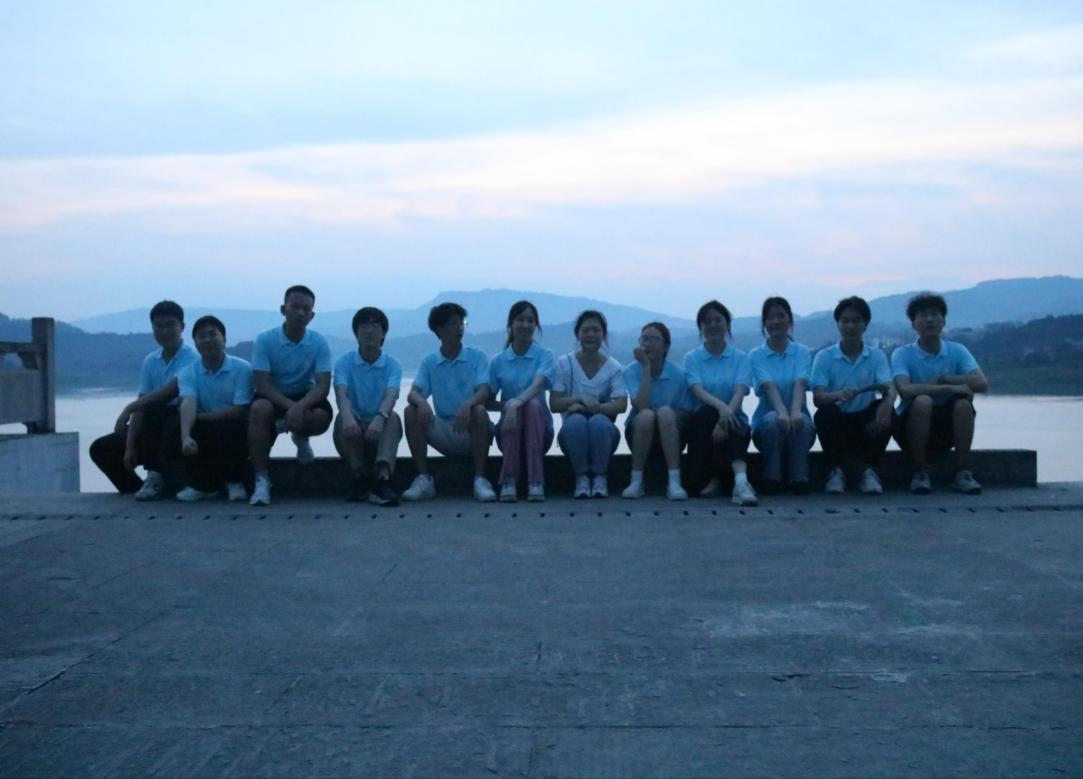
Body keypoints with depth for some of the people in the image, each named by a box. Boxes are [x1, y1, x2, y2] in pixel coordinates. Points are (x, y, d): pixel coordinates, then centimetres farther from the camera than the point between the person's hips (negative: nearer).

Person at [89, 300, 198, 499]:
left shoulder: (191, 358, -11)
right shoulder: (150, 361, 9)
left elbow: (170, 392, -26)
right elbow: (141, 404, 3)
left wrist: (129, 408, -26)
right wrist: (130, 446, -7)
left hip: (180, 424, -7)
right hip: (153, 427, 7)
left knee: (152, 410, -36)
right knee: (101, 448, -2)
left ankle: (156, 476, -23)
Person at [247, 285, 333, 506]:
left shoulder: (319, 343, -9)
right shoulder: (265, 340, -11)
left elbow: (323, 385, -17)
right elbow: (262, 383, -17)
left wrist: (300, 406, -37)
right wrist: (290, 406, -33)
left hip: (304, 396, 1)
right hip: (273, 397, -1)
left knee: (322, 416, -33)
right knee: (259, 409, -36)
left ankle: (300, 437, 8)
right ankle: (261, 480, -26)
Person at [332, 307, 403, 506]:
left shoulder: (392, 364, -2)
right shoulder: (344, 362, -1)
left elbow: (391, 395, -21)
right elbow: (341, 393, -19)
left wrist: (380, 418, -45)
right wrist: (348, 417, -43)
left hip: (379, 429, 0)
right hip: (354, 427, 0)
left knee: (392, 418, -32)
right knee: (341, 419, -31)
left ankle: (383, 477, -53)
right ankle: (361, 478, -30)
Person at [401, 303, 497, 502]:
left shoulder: (477, 356, 2)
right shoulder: (429, 362, 8)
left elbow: (484, 392, -13)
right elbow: (413, 393, -5)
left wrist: (467, 404, -36)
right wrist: (421, 402, -30)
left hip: (471, 431, -2)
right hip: (443, 431, 2)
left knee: (479, 411, -33)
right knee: (411, 412, -21)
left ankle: (480, 480, -28)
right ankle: (423, 479, -18)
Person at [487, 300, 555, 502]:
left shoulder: (544, 356, 1)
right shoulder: (498, 362, 7)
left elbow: (537, 385, -19)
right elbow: (489, 401, 5)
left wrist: (516, 402, -39)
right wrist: (505, 405, -17)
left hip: (539, 429, -1)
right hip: (508, 430, 1)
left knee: (533, 404, -32)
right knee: (512, 409, -31)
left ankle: (536, 482, -39)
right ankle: (508, 482, -36)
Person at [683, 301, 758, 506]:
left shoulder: (740, 358, 7)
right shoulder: (692, 358, 7)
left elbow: (739, 392, -11)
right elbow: (698, 390, -13)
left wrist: (728, 412, -34)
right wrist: (721, 406, -35)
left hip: (733, 420, 0)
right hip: (702, 420, 1)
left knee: (728, 425, -36)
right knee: (708, 413, -35)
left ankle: (741, 481, -51)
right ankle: (710, 479, -25)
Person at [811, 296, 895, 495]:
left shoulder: (877, 356, 5)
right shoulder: (824, 357, 0)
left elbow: (889, 388, -12)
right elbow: (817, 397, -12)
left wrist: (888, 400, -38)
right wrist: (838, 395, -36)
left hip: (866, 423, 1)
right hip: (837, 423, -1)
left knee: (886, 409, -27)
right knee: (825, 412, -32)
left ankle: (869, 471, -14)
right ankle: (835, 471, -14)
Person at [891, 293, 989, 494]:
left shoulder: (957, 351, 1)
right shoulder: (902, 354, -8)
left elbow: (982, 384, -15)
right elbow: (905, 390, -27)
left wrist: (943, 378, -20)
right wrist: (949, 388, -29)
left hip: (946, 428, 3)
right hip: (911, 427, -3)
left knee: (963, 402, -26)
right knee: (922, 401, -33)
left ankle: (962, 472, -17)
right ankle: (920, 472, -20)